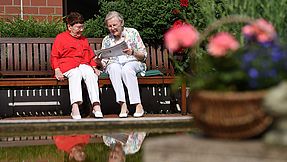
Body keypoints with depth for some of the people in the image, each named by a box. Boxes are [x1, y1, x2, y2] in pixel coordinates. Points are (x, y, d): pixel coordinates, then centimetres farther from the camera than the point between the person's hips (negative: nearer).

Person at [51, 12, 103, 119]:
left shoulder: (84, 40, 29)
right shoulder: (60, 38, 13)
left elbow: (90, 57, 31)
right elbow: (54, 56, 7)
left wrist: (94, 67, 11)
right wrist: (57, 70, -10)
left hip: (83, 65, 4)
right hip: (67, 66, -4)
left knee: (90, 74, -32)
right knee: (75, 74, -39)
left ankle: (96, 106, -44)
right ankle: (75, 108, -54)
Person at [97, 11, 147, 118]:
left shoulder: (132, 33, 7)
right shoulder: (106, 40, 15)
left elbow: (143, 55, 4)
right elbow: (104, 63, 11)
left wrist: (133, 52, -17)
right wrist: (99, 61, -12)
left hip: (133, 62, -2)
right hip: (114, 63, 2)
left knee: (127, 69, -38)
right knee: (114, 67, -35)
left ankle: (138, 105, -40)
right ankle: (123, 105, -43)